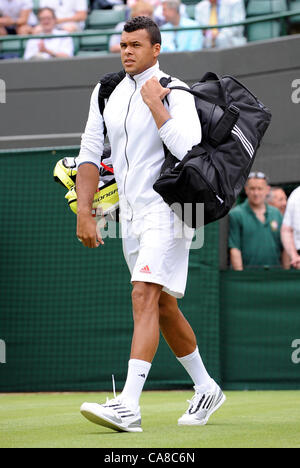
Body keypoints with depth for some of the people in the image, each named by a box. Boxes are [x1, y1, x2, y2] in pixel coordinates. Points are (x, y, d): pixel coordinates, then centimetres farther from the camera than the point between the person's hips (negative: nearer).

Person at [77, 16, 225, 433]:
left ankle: (128, 406, -28)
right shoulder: (106, 93, 10)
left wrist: (154, 103, -18)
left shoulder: (175, 93, -9)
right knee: (163, 308, 14)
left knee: (145, 297, -20)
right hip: (130, 212, 7)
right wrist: (84, 213, 2)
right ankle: (206, 389, 30)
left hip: (166, 208, -7)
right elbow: (90, 154, 11)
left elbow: (188, 151, -24)